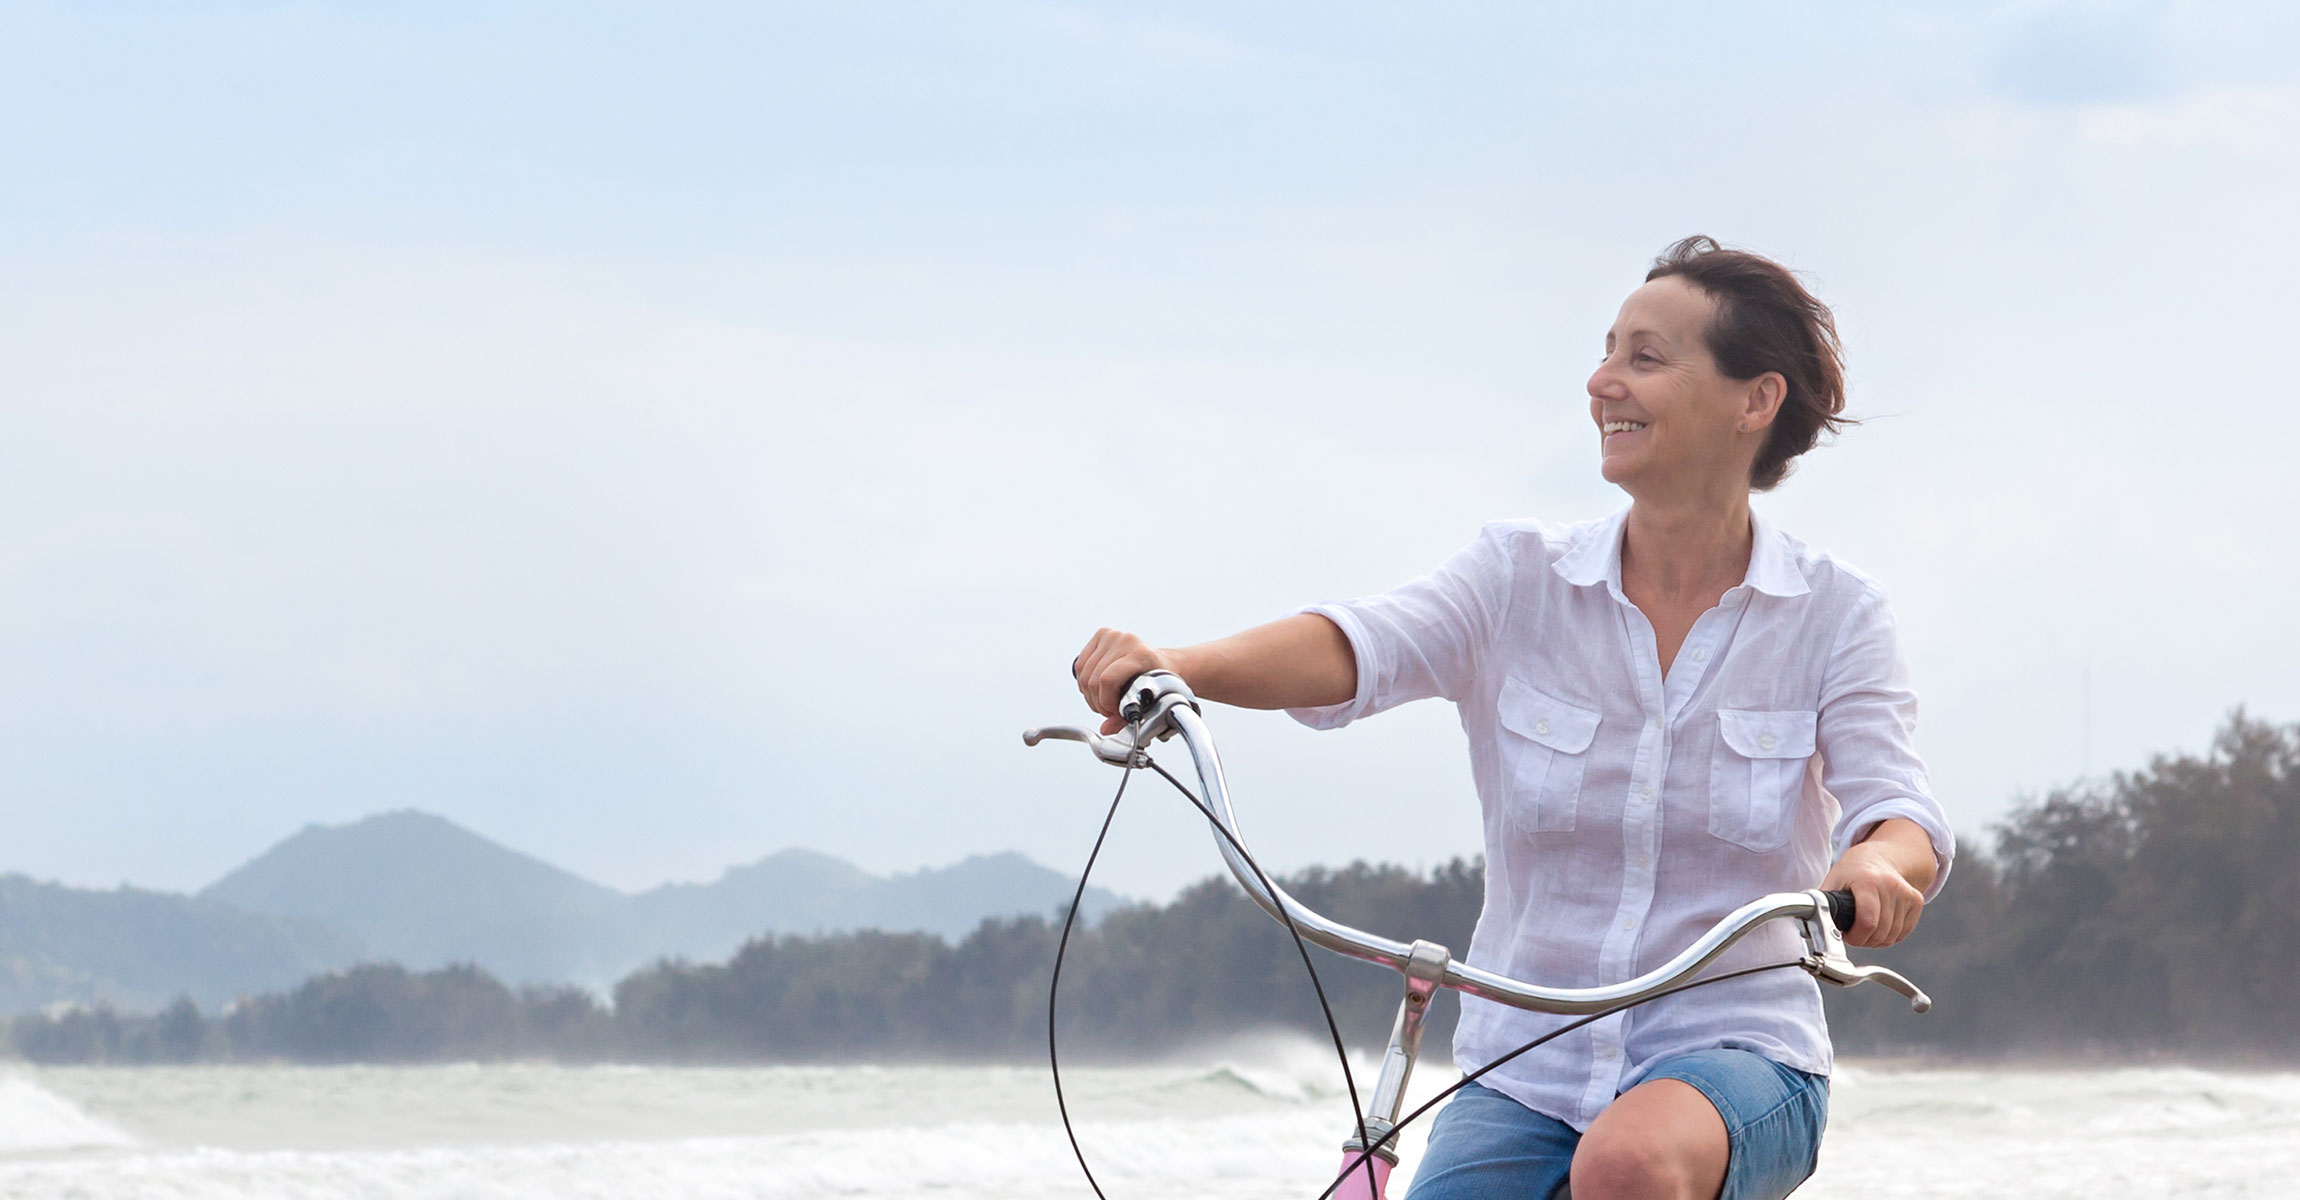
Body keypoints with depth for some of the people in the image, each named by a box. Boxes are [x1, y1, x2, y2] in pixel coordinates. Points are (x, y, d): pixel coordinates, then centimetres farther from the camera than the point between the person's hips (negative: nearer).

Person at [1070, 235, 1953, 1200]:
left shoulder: (1833, 614, -1)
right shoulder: (1522, 577, 1)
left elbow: (1897, 815, -13)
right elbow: (1359, 647, -17)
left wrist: (1876, 868, -40)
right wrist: (1180, 666, -38)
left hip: (1735, 1057, -2)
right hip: (1525, 1074, 3)